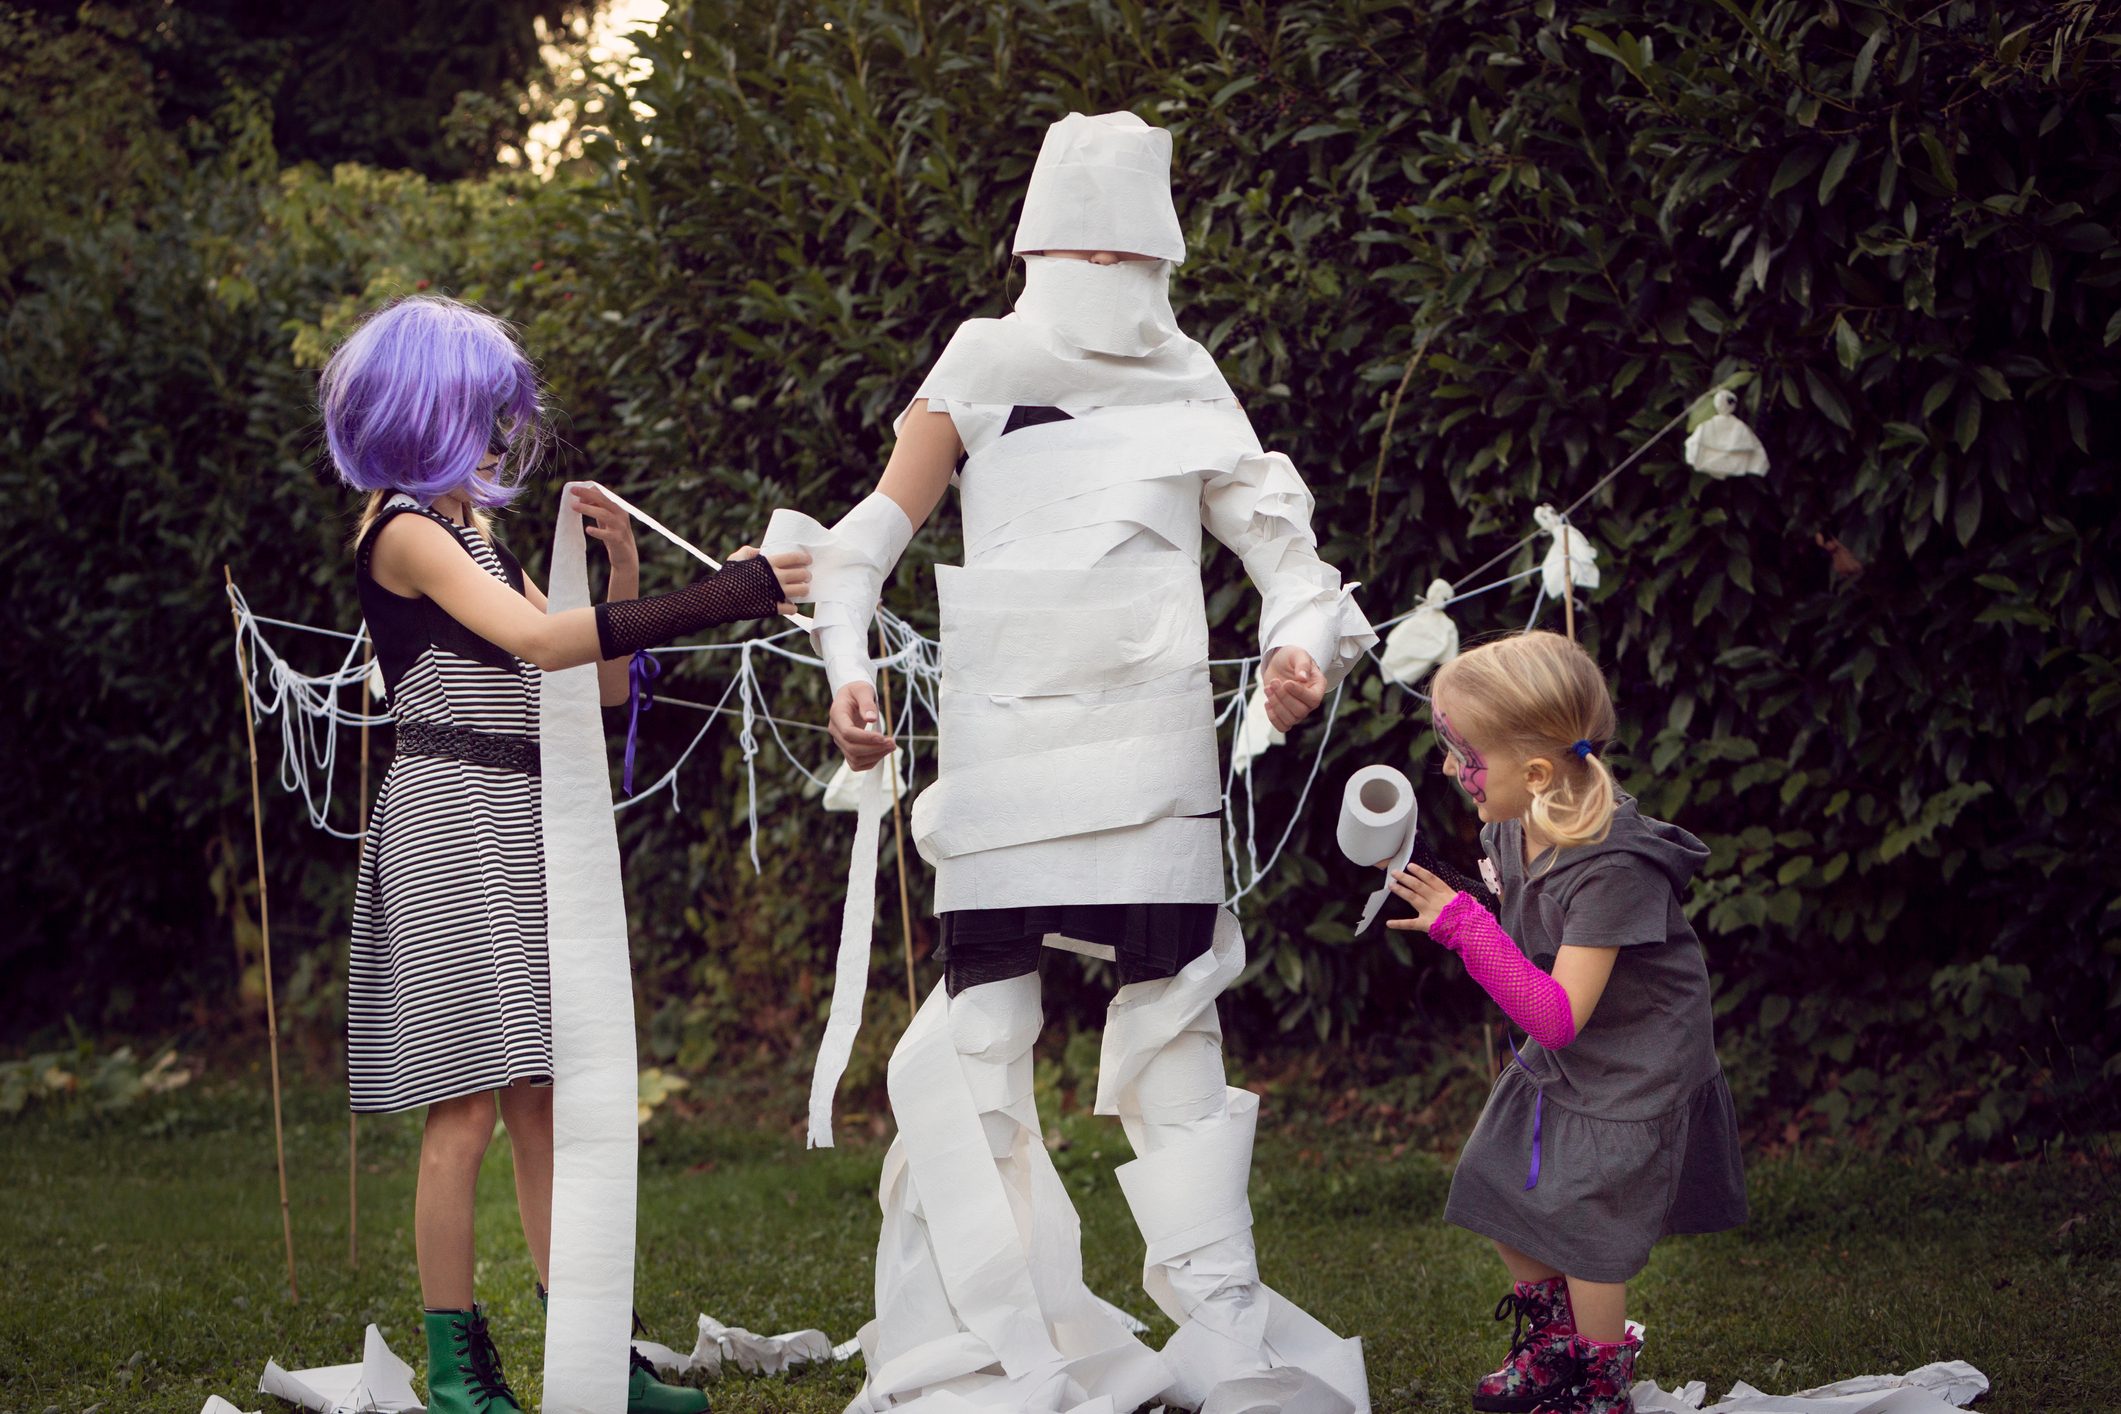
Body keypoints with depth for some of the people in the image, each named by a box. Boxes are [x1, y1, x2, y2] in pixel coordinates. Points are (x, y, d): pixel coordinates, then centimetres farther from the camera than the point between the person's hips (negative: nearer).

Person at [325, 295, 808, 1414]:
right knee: (468, 1104, -8)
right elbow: (540, 643, -24)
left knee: (539, 1105, 8)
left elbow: (601, 679, 18)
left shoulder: (476, 535, 19)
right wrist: (715, 598, -26)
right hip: (450, 825, -9)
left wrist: (621, 562, 3)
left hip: (518, 833, 9)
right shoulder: (403, 531, -9)